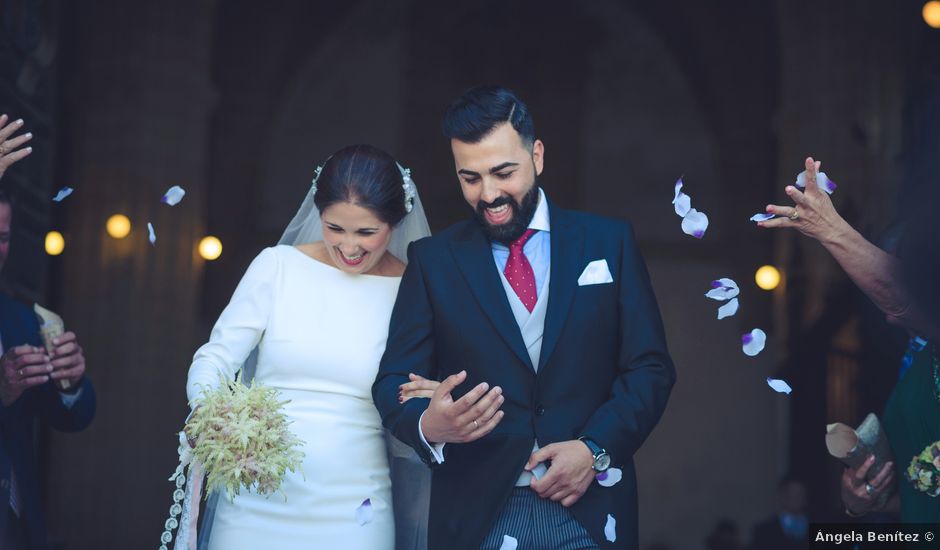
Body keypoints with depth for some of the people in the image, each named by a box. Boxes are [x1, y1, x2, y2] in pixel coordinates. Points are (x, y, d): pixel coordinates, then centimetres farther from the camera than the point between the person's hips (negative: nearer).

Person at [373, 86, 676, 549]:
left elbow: (650, 368, 1)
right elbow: (395, 381, -2)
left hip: (590, 511, 0)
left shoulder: (609, 242, 3)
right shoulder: (432, 260, 3)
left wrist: (596, 449, -14)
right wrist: (430, 425, -23)